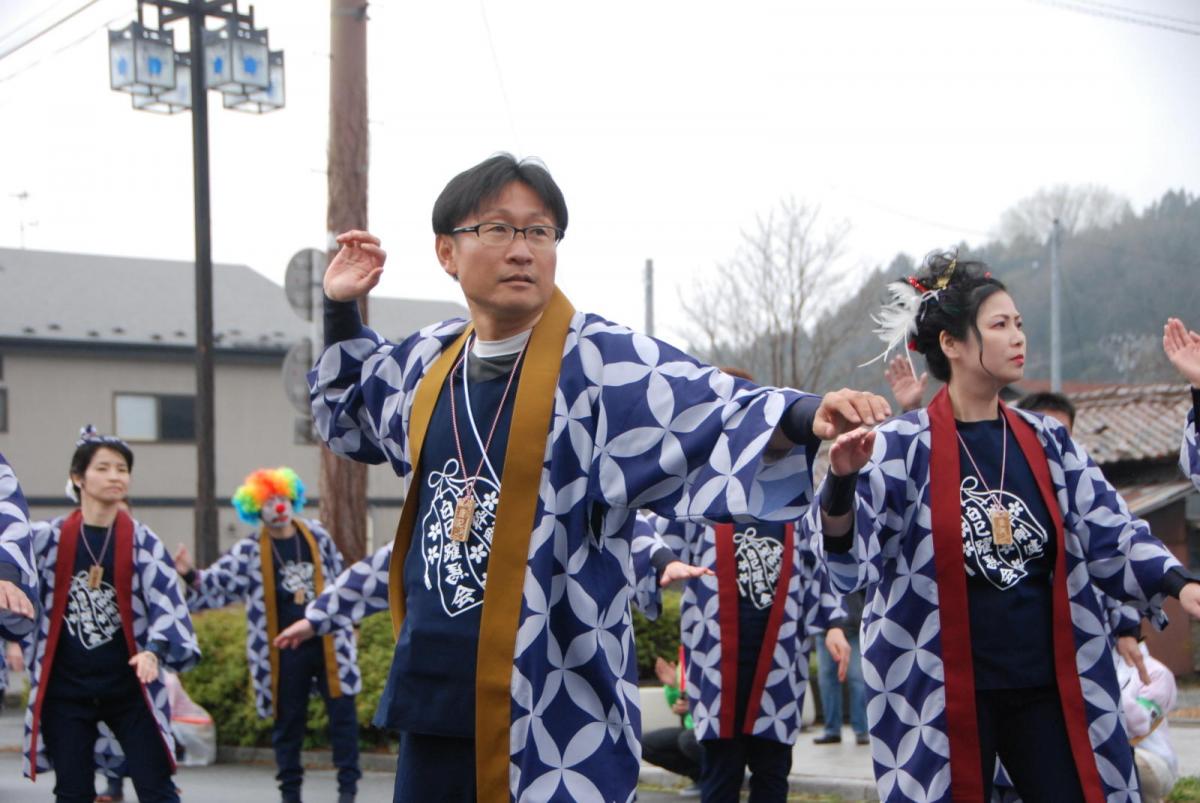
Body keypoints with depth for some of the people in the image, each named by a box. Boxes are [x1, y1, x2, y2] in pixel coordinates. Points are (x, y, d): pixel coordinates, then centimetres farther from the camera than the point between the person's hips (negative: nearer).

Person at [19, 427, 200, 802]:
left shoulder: (141, 541, -3)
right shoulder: (47, 538, -2)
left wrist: (155, 650, -26)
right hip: (65, 689, 1)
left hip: (129, 687, -1)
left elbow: (166, 600, -10)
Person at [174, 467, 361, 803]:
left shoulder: (317, 536, 5)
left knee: (343, 713, -1)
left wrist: (344, 628, 15)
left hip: (328, 644, 1)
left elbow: (337, 581, 14)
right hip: (285, 652, -1)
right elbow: (216, 584, -7)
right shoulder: (250, 552, -2)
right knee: (287, 722, 7)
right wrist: (190, 576, -27)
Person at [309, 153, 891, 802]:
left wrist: (806, 416, -43)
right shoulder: (424, 362, 9)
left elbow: (718, 411, -25)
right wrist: (341, 310, 19)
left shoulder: (602, 361, -9)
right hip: (431, 697, 6)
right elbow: (349, 410, 32)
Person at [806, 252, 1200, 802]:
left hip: (1050, 685, 5)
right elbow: (848, 563, -14)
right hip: (941, 696, -4)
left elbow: (1109, 533, 8)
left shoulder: (1046, 441, 8)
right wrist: (842, 481, -34)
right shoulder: (902, 446, -7)